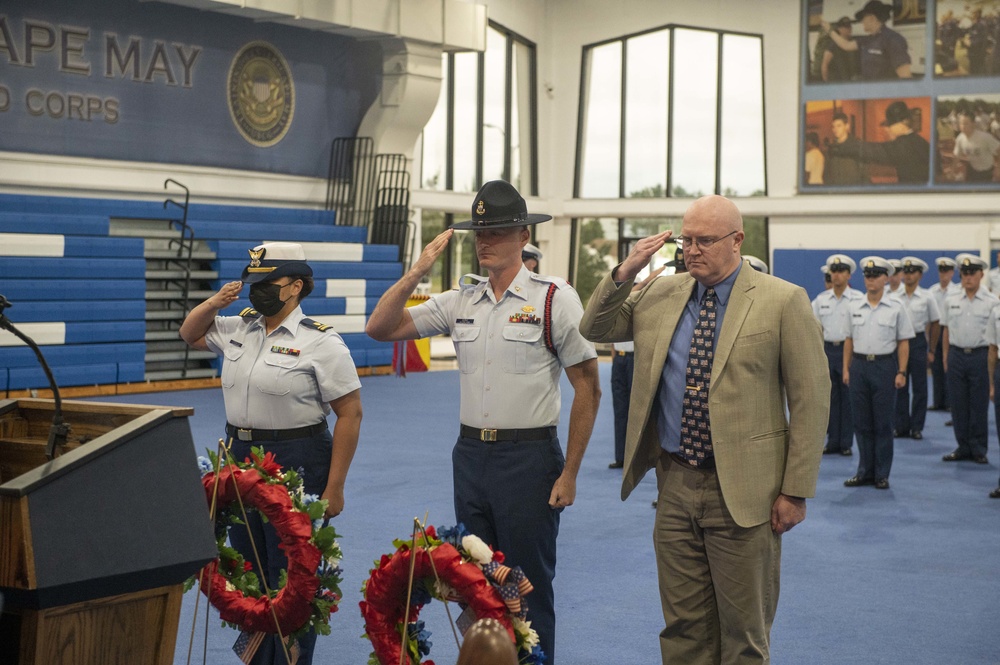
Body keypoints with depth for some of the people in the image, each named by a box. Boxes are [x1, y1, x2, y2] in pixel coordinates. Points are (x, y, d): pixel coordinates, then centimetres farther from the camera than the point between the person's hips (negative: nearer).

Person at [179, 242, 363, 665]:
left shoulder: (320, 342, -12)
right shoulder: (238, 329, 8)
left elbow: (350, 415, -13)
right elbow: (189, 334, 25)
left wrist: (333, 488, -16)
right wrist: (215, 302, 3)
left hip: (296, 465, -7)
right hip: (241, 458, 7)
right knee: (247, 570, 14)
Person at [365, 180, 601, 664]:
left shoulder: (554, 299, -8)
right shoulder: (461, 300, 7)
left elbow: (587, 388, -8)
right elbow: (380, 329, 5)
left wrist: (569, 474, -10)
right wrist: (417, 272, -7)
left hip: (529, 457, -5)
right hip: (470, 455, 5)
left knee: (529, 588, 4)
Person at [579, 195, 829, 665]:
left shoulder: (783, 301, -6)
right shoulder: (660, 295, 8)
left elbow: (811, 400, -7)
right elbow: (595, 329, 15)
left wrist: (796, 491, -10)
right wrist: (625, 272, -2)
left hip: (741, 491, -4)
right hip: (675, 485, 4)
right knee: (683, 626, 12)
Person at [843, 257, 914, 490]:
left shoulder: (895, 308, -1)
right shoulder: (854, 307, 7)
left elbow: (903, 342, -1)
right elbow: (849, 340, 10)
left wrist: (901, 372, -7)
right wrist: (846, 368, 4)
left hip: (884, 366, -3)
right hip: (859, 365, 3)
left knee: (883, 423, 3)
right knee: (861, 422, 7)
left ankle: (882, 474, 11)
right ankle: (865, 471, 17)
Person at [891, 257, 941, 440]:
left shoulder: (927, 298, -2)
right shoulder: (895, 297, 1)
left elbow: (935, 324, 5)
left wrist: (931, 350, 5)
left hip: (918, 341, -1)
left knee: (919, 387, 4)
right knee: (899, 386, 6)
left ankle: (917, 427, 12)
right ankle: (901, 426, 14)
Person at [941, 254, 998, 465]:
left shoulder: (992, 302, -2)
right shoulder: (951, 301, 7)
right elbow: (946, 330, 11)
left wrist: (991, 360, -5)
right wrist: (946, 357, 8)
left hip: (980, 355, -3)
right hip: (956, 355, 3)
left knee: (979, 405, 2)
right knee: (958, 404, 7)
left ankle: (979, 449, 12)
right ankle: (963, 447, 17)